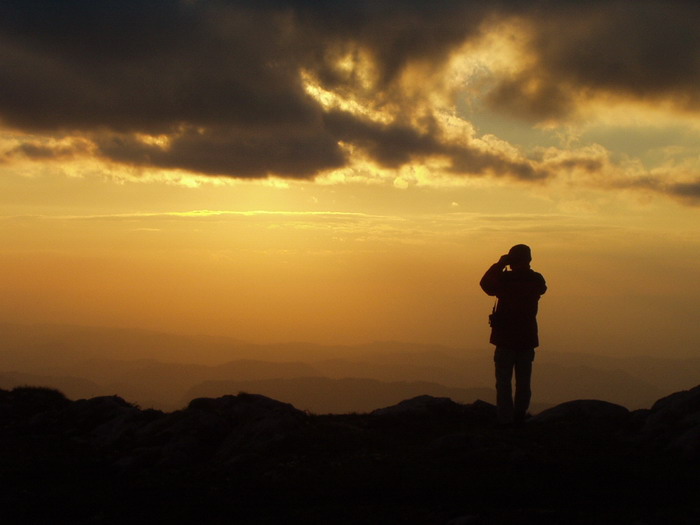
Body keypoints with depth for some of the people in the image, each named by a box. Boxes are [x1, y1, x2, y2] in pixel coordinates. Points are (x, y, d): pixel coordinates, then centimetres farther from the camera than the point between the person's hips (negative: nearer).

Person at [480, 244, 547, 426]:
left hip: (505, 338, -3)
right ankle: (519, 417, 13)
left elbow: (486, 283, 5)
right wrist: (524, 269, 17)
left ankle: (505, 420, -1)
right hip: (528, 338, 3)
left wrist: (500, 264, 9)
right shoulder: (537, 280, -3)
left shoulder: (505, 278, -14)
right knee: (523, 382, 12)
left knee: (503, 381, 3)